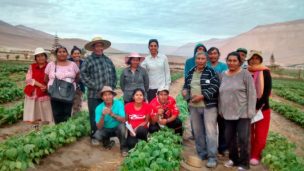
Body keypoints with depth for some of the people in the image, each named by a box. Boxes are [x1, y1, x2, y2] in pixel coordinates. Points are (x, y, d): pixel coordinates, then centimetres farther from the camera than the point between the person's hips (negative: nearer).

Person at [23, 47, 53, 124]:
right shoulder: (32, 66, 7)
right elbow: (28, 79, -2)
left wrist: (46, 87, -22)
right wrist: (40, 85, -14)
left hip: (44, 95, -2)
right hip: (32, 94, 2)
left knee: (46, 120, 2)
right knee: (33, 119, 8)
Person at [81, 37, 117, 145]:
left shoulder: (108, 60, 14)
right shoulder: (88, 60, -2)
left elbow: (114, 74, 16)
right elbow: (83, 75, -12)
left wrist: (112, 87, 3)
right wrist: (96, 87, -14)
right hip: (94, 94, -4)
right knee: (95, 117, 4)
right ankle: (94, 137, 20)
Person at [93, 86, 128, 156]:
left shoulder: (119, 104, -17)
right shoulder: (99, 108, -14)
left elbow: (123, 120, -26)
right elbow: (99, 127, -18)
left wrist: (112, 114, -40)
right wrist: (103, 116, -35)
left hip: (117, 128, -1)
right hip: (106, 130, 2)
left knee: (122, 126, -34)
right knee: (97, 135, -28)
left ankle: (123, 147, -8)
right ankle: (107, 142, 10)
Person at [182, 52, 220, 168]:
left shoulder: (211, 72, -5)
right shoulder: (191, 72, 12)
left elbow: (215, 87, -13)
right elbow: (186, 84, 22)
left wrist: (202, 96, -19)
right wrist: (185, 90, 0)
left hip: (209, 106, -5)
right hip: (194, 106, 6)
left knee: (210, 131, -6)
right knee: (197, 131, 13)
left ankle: (212, 157, 5)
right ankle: (201, 154, 28)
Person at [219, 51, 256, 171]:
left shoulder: (245, 74, -6)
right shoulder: (222, 75, 9)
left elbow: (252, 93, -9)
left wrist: (250, 111, -13)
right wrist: (220, 109, 12)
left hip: (243, 113, -5)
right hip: (228, 113, 5)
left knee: (243, 138, 0)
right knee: (229, 137, 13)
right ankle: (233, 159, 33)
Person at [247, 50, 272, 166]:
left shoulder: (265, 73, -2)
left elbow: (267, 92, -8)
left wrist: (258, 107, -15)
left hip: (262, 108, -1)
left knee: (260, 135, 2)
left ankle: (255, 156, 21)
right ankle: (248, 155, 24)